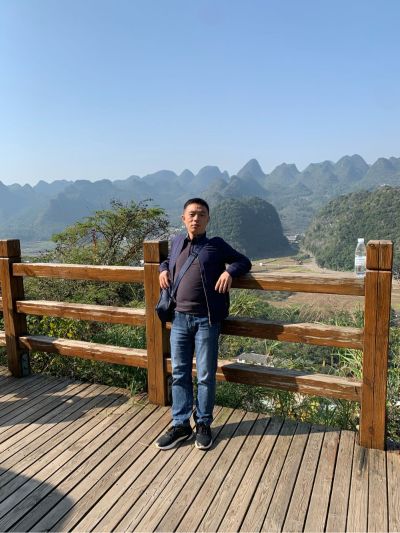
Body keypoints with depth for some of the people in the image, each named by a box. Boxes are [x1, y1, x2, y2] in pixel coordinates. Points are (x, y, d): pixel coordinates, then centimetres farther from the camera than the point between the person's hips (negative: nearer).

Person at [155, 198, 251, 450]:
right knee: (180, 373, 9)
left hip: (206, 320, -4)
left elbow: (244, 261, 7)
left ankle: (204, 424, 23)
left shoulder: (217, 245, 0)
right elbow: (168, 259, 32)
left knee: (206, 375, 6)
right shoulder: (177, 242, 12)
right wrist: (163, 269, 10)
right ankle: (181, 425, 22)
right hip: (180, 318, 4)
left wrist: (229, 271, -13)